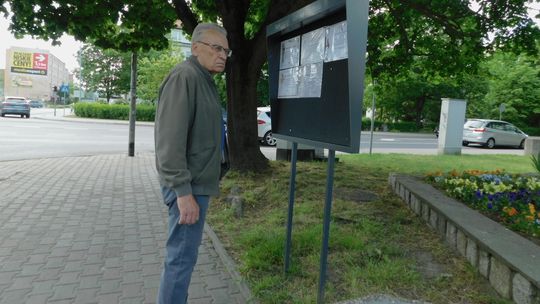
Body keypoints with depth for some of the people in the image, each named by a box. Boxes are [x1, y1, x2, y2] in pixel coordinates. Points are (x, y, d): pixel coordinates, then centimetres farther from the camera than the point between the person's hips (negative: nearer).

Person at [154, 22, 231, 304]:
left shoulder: (203, 80, 15)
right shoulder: (184, 77, -16)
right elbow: (170, 140, -23)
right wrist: (184, 191, -25)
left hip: (196, 183, 10)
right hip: (188, 186, -10)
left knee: (183, 253, 19)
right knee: (182, 256, 0)